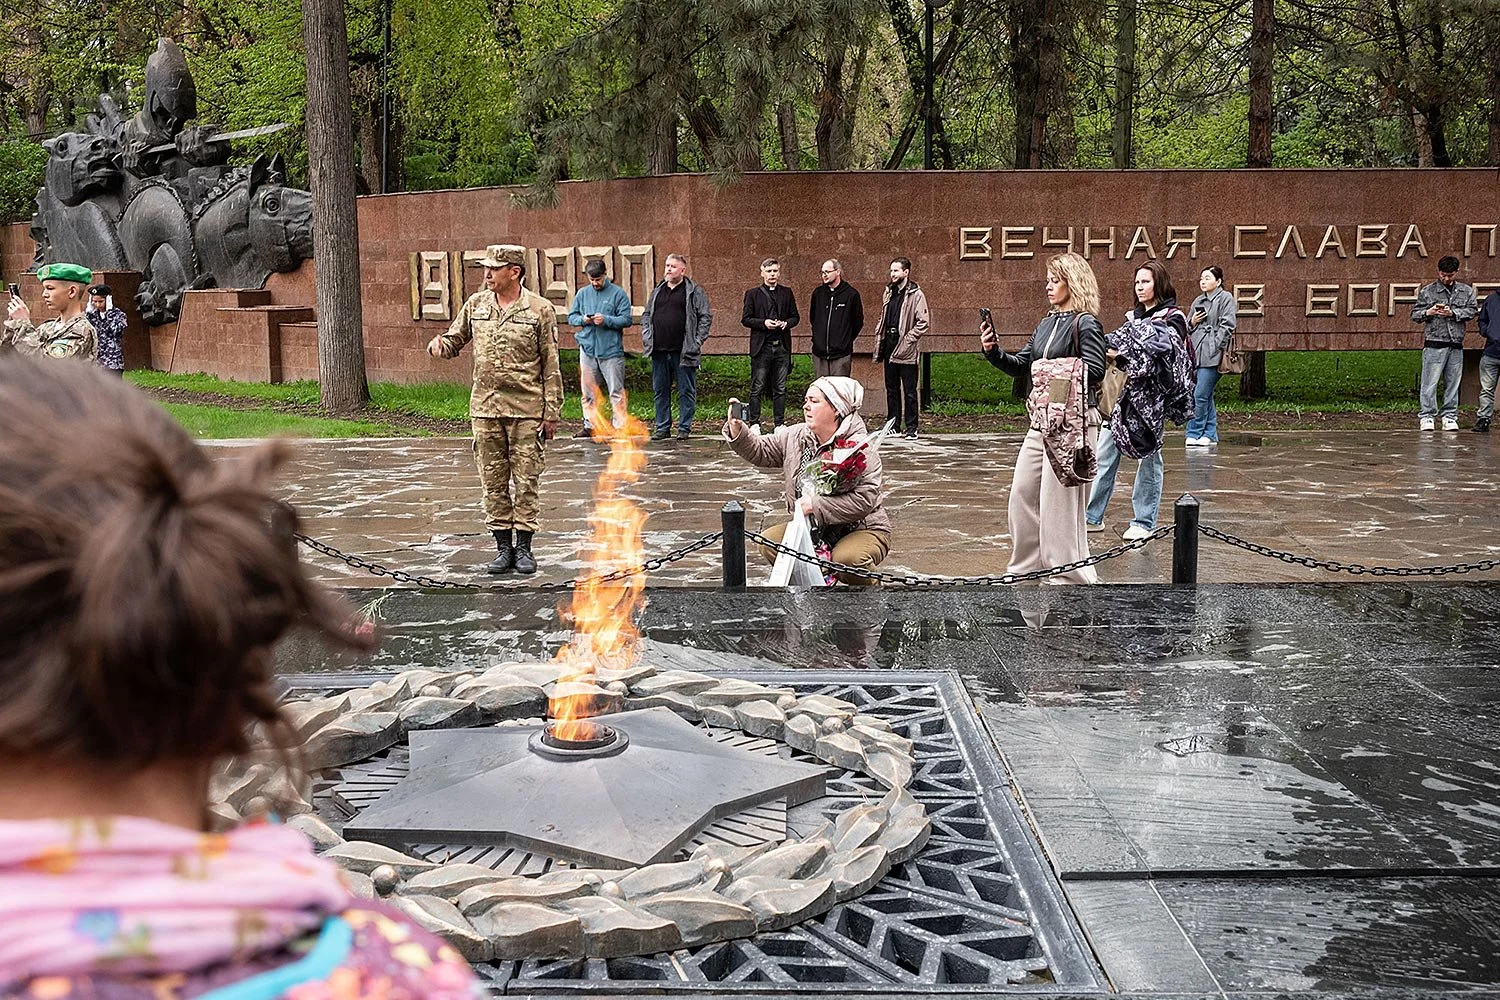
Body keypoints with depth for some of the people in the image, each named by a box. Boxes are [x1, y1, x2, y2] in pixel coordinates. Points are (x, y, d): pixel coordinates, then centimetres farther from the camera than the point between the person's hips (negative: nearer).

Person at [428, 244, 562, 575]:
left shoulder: (540, 309, -3)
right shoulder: (476, 304, 8)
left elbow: (551, 365, -2)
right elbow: (455, 340, 18)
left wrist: (552, 412, -6)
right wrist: (438, 345, -7)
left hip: (526, 410, -4)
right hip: (485, 408, 4)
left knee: (525, 481, 3)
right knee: (493, 482, 7)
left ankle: (524, 547, 12)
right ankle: (503, 547, 16)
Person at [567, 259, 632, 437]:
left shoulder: (618, 293, 0)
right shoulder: (582, 294, 13)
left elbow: (626, 320, -5)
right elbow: (571, 317, 15)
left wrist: (606, 320, -18)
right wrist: (582, 319, -6)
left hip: (611, 350, -4)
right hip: (587, 349, 4)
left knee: (616, 391, -3)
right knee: (588, 391, 7)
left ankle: (620, 426, 1)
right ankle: (589, 425, 14)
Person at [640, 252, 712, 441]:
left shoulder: (694, 291, 1)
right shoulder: (656, 292, 16)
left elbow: (706, 316, -2)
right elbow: (646, 316, 23)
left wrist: (697, 341, -8)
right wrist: (646, 337, 9)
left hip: (684, 352, -5)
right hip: (659, 351, 5)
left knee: (686, 391, 1)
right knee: (660, 391, 8)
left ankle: (684, 428, 9)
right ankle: (662, 428, 16)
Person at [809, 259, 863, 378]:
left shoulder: (851, 294, -3)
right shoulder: (818, 293, 8)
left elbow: (858, 322, 6)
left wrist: (846, 340, 9)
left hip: (841, 354, -4)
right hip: (819, 353, 4)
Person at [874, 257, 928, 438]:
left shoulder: (916, 295, -7)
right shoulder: (888, 292, 14)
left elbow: (922, 323, -11)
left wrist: (907, 340, -17)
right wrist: (880, 344, 13)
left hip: (906, 350, -7)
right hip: (889, 347, 7)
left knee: (909, 391, -1)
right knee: (891, 389, 12)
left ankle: (911, 427, 5)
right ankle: (893, 424, 19)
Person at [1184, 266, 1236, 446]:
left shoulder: (1226, 298, 0)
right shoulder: (1198, 301, 21)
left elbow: (1227, 326, -7)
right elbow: (1187, 327, 27)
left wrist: (1215, 347, -14)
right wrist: (1192, 322, 4)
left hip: (1213, 355, -7)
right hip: (1197, 354, 7)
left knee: (1200, 395, -10)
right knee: (1206, 396, 9)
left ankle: (1194, 433, -5)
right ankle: (1210, 434, 14)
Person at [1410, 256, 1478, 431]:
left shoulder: (1466, 291, 12)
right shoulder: (1427, 291, 5)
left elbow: (1473, 310, 3)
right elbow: (1414, 314, 5)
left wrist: (1453, 313, -11)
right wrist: (1428, 312, -14)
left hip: (1456, 345, 3)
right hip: (1434, 344, -3)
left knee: (1453, 382, 6)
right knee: (1430, 381, -6)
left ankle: (1450, 417, 12)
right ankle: (1427, 416, -1)